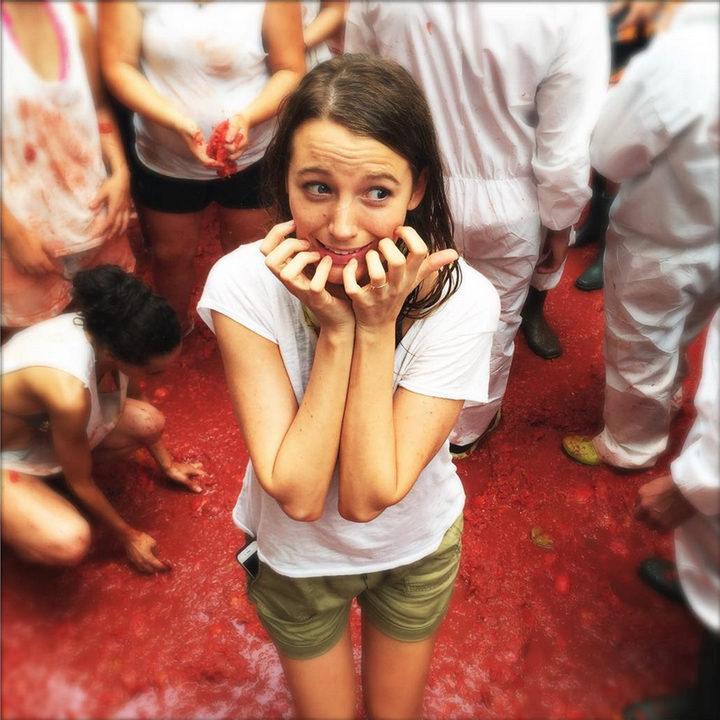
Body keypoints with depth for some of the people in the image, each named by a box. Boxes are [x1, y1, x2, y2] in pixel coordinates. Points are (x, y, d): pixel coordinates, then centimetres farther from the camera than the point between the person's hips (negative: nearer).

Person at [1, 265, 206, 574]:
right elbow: (80, 482, -22)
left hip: (42, 423, 7)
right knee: (69, 543, -28)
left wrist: (167, 465, 14)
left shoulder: (109, 331, -21)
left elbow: (134, 399, 2)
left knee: (149, 423, -11)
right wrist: (128, 536, -6)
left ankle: (54, 464, 9)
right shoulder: (69, 393, -41)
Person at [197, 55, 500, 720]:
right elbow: (297, 495, -30)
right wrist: (336, 330, -36)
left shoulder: (462, 299, -27)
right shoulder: (245, 284, -28)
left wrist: (378, 326, -36)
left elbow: (371, 495, -30)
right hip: (296, 554, 0)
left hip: (419, 547, 1)